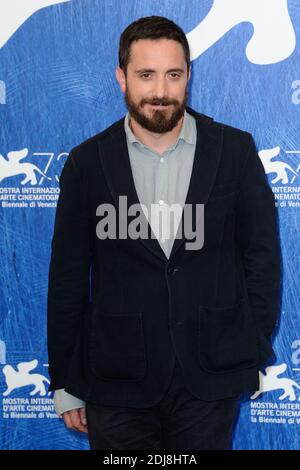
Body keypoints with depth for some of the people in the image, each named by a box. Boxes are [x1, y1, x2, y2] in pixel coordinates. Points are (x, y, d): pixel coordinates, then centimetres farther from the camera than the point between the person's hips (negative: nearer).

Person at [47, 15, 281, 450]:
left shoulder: (235, 150, -2)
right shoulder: (87, 162, -2)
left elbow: (262, 254, 4)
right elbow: (67, 278, 2)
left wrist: (256, 352, 1)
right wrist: (66, 385, 4)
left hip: (211, 378, 0)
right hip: (117, 380, 0)